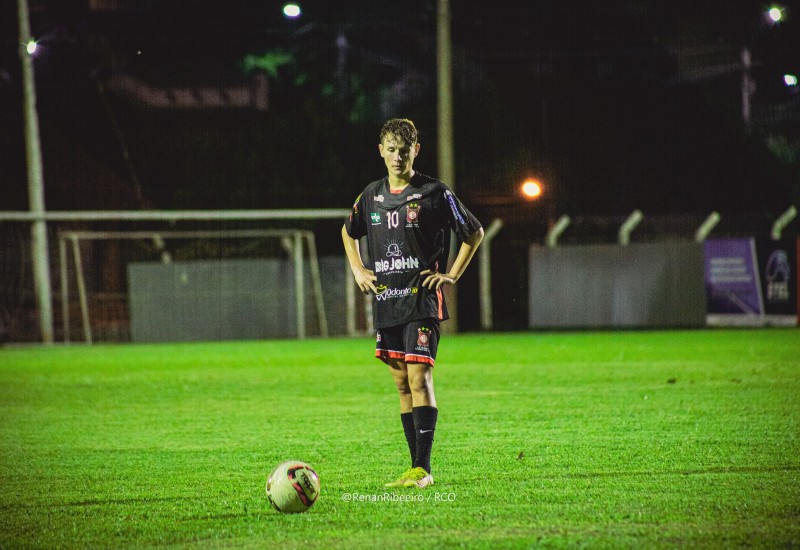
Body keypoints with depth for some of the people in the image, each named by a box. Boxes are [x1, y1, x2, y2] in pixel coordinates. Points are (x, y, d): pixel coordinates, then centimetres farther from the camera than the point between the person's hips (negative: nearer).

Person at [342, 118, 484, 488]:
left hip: (422, 301, -5)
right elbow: (348, 232, 30)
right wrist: (358, 270, 16)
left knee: (419, 378, -14)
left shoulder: (434, 193, -4)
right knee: (402, 384, 7)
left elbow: (474, 232, 4)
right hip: (385, 303, 6)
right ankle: (416, 469, 11)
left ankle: (424, 468, -16)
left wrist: (452, 275, -2)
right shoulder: (372, 195, 10)